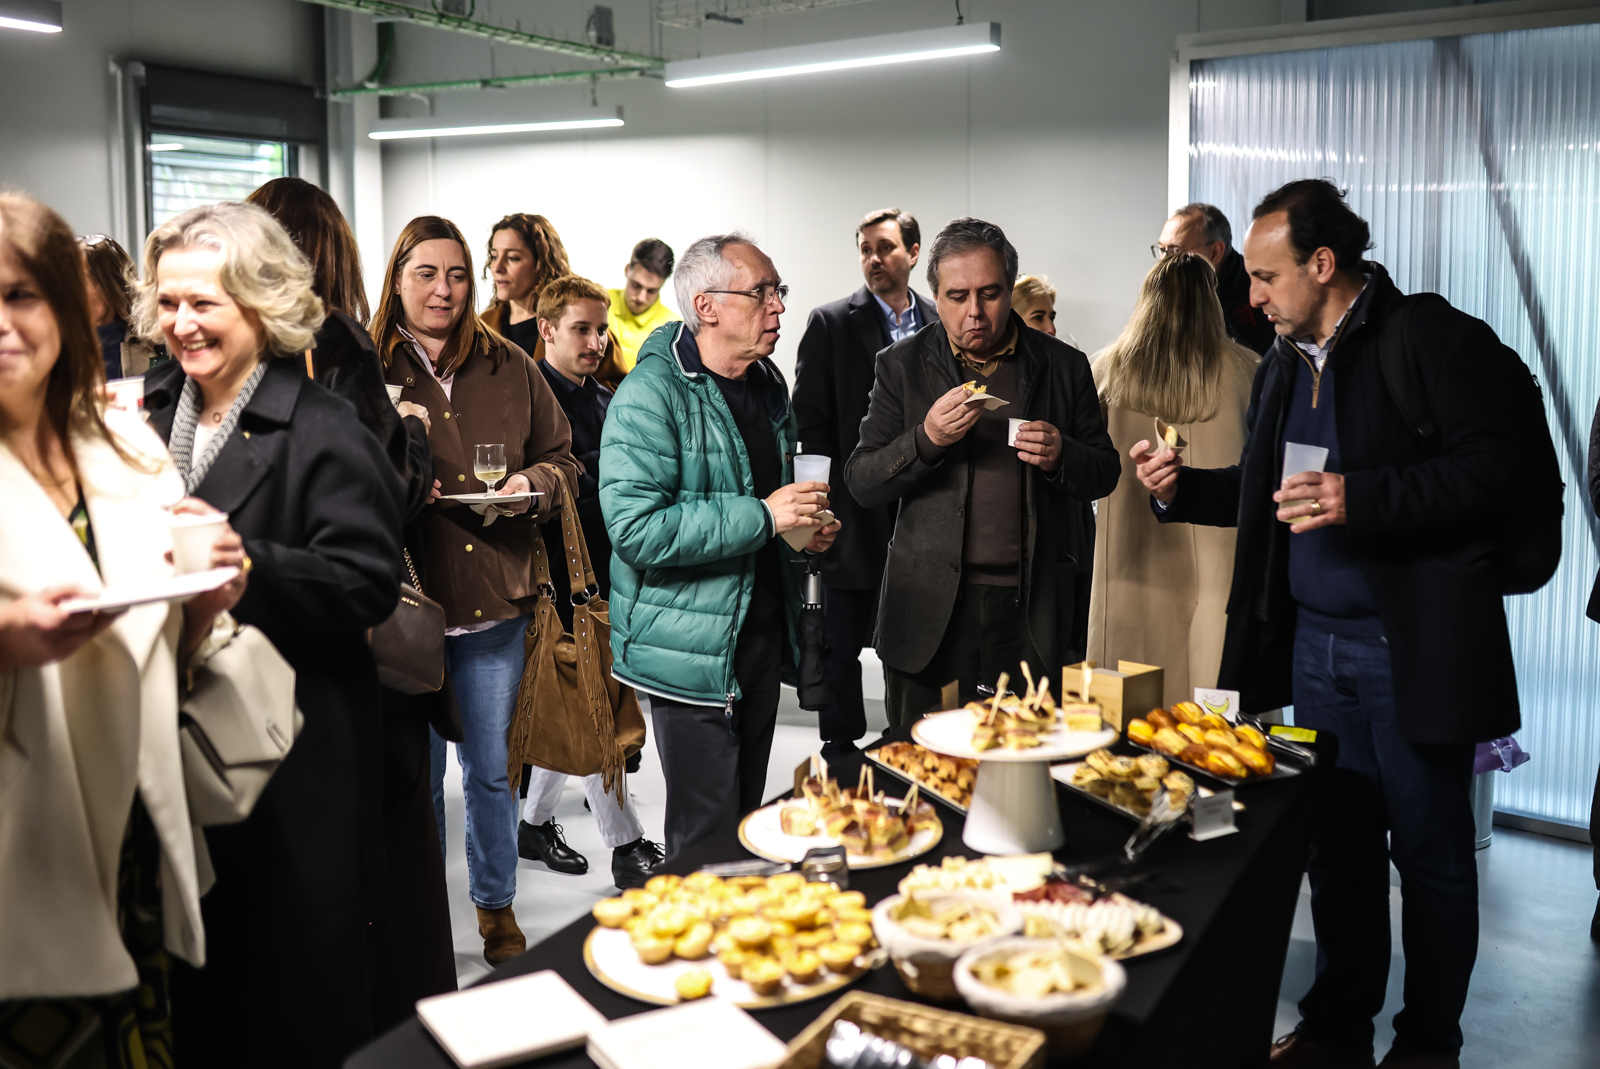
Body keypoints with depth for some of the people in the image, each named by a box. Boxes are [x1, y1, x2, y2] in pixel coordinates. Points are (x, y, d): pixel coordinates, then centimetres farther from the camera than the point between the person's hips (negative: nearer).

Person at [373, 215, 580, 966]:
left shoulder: (509, 367, 5)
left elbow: (561, 455, 13)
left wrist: (531, 486, -7)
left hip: (494, 602, 3)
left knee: (491, 770, 16)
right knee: (417, 776, 10)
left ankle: (496, 906, 35)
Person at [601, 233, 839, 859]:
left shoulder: (768, 384, 12)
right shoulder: (652, 394, -16)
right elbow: (635, 526, -26)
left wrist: (804, 525, 6)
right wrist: (762, 517, -25)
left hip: (762, 635, 8)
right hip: (691, 651, -8)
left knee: (747, 820, 19)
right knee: (708, 837, -2)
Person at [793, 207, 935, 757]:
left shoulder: (940, 326, 9)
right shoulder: (831, 324, -2)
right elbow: (811, 422, -4)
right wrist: (823, 505, -10)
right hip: (852, 517, -3)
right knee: (841, 647, 6)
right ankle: (841, 755, 18)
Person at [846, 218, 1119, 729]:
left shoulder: (1064, 366, 7)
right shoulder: (902, 366, 6)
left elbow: (1105, 473, 12)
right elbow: (860, 484, 2)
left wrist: (1061, 456, -10)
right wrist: (926, 439, -15)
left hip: (1032, 612, 0)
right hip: (931, 609, 0)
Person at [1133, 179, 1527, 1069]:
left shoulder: (1435, 338, -8)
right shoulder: (1285, 364, 14)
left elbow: (1489, 470, -17)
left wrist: (1362, 499, -27)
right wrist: (1183, 487, 6)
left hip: (1415, 645, -6)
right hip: (1312, 643, 7)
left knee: (1431, 852, 7)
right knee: (1338, 845, 14)